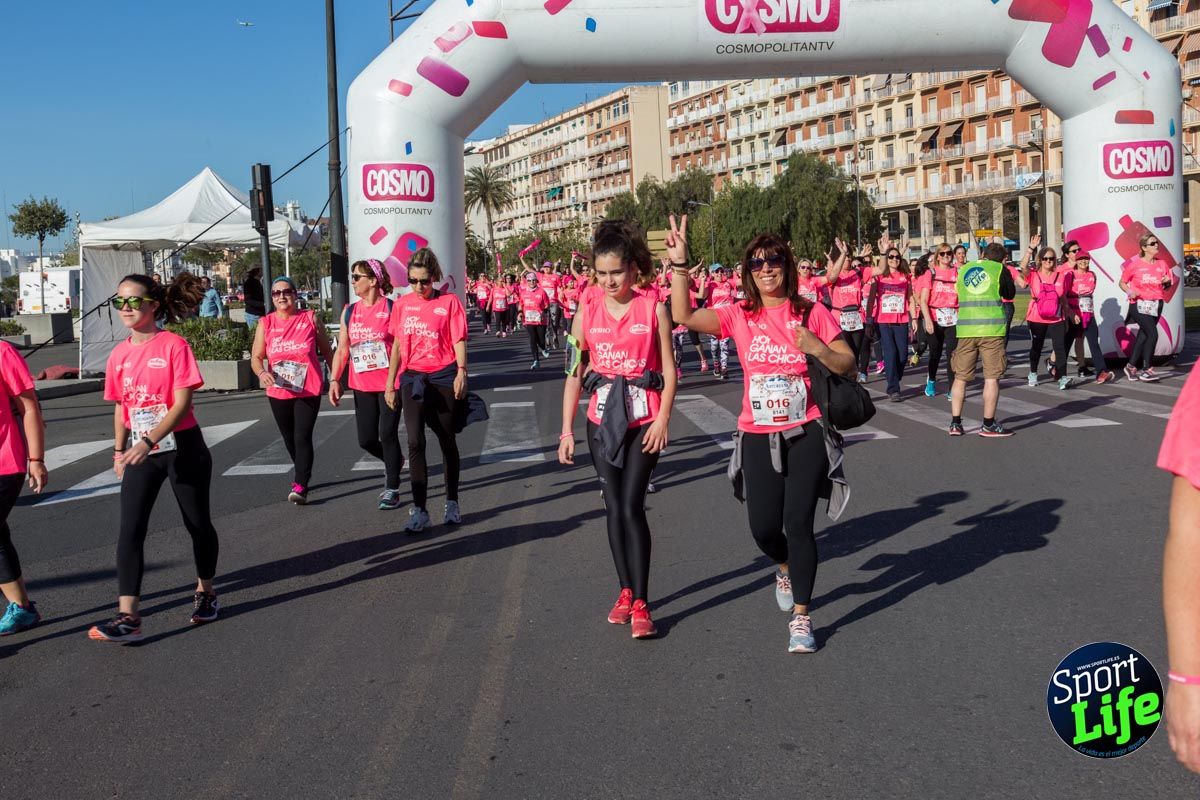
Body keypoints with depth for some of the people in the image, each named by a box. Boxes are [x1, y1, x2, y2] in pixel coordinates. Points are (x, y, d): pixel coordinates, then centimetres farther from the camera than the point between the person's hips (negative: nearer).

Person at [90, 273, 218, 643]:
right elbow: (121, 406, 15)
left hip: (181, 447, -4)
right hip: (140, 451, 4)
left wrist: (149, 441, -26)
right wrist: (119, 450, 12)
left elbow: (182, 402, -18)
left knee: (198, 524, 10)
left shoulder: (174, 345, -12)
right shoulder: (119, 354, 4)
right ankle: (128, 616, -9)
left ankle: (205, 592, 32)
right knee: (130, 529, -7)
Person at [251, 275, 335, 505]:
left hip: (309, 390, -3)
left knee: (302, 437, -12)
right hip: (278, 392, 3)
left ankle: (300, 486, -12)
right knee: (289, 438, 17)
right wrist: (262, 373, -22)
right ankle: (303, 474, 38)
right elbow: (256, 357, -1)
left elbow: (326, 351, 7)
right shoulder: (266, 324, 2)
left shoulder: (310, 319, -2)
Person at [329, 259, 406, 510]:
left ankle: (392, 488, 11)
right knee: (366, 439, 7)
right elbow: (342, 349, 11)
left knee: (388, 434, -4)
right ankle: (394, 461, 38)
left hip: (390, 383, -5)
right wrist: (334, 380, 3)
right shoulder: (349, 312, 8)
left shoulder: (392, 308, -7)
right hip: (362, 385, 5)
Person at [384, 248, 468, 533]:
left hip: (444, 378, -2)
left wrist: (461, 372, -16)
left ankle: (452, 503, 23)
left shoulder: (449, 301, -3)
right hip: (412, 378, 2)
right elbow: (397, 345, 12)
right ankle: (419, 510, -4)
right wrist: (390, 383, 11)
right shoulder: (402, 304, 6)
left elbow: (459, 340, -3)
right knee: (415, 443, -8)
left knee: (447, 442, 9)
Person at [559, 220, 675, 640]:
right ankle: (626, 591, 23)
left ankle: (641, 604, -3)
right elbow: (575, 375, 5)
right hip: (602, 419, 3)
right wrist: (567, 430, 0)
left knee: (631, 506, -10)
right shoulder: (587, 313, 3)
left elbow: (669, 370, -1)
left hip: (643, 419, -3)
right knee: (614, 507, 9)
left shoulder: (653, 309, -3)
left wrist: (663, 419, -11)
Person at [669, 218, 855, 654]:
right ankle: (786, 568, 40)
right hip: (758, 437, 2)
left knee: (799, 523, -6)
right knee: (763, 528, 3)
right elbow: (686, 316, -13)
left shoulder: (812, 313, -1)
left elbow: (847, 364, 0)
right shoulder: (740, 316, 1)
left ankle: (801, 617, 9)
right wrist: (678, 264, -19)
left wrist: (818, 348, -19)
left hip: (806, 434, -2)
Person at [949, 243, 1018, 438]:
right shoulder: (1000, 269, 4)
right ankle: (989, 425, 2)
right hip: (992, 328, -3)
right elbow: (1010, 294, 15)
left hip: (966, 329, 3)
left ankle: (955, 423, 9)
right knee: (992, 377, 1)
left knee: (960, 376, 10)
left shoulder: (963, 269, 14)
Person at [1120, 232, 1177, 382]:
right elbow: (1122, 282, 3)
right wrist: (1129, 292, -16)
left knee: (1143, 335, 8)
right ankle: (1146, 369, -8)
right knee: (1153, 334, -17)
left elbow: (1167, 287, 17)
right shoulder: (1135, 264, -6)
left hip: (1156, 305, 5)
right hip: (1139, 304, -5)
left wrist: (1168, 282, -6)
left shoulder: (1162, 264, 7)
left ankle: (1131, 366, 22)